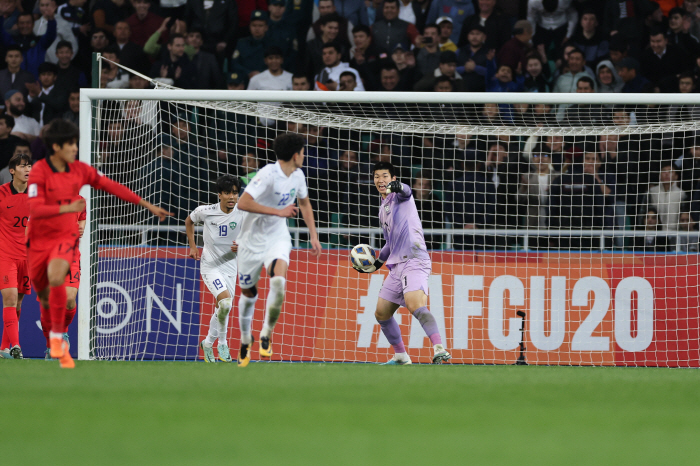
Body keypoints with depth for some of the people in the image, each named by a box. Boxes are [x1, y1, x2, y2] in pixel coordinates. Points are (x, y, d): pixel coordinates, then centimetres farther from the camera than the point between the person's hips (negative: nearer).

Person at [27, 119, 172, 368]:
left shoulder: (79, 170, 1)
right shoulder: (40, 170, -12)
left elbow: (112, 187, 9)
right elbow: (35, 209, -22)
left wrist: (147, 205, 9)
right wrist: (66, 208, -36)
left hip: (65, 238, 1)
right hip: (39, 240, -1)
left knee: (56, 278, -29)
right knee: (43, 292, 7)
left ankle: (57, 337, -20)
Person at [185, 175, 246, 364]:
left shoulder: (243, 215, -9)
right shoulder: (205, 212, -10)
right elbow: (189, 221, 13)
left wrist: (241, 247, -21)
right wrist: (192, 247, 8)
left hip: (230, 268, 3)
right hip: (210, 266, -3)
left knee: (222, 309, 12)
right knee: (225, 301, -26)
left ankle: (208, 344, 36)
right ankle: (222, 343, -9)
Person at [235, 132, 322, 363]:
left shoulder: (298, 176, 2)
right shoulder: (268, 174, -21)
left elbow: (305, 204, 22)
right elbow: (243, 203, -29)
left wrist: (313, 235, 17)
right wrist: (279, 212, -28)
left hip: (278, 237, 4)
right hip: (253, 239, -4)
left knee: (278, 281, -26)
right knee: (248, 292, 8)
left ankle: (266, 335, -10)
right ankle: (245, 340, 35)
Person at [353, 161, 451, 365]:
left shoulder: (398, 196, 0)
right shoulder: (383, 208, 24)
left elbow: (405, 192, -28)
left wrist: (398, 187, -50)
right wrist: (377, 263, 34)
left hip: (414, 260, -10)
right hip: (396, 264, 10)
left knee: (415, 305, -29)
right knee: (381, 313, 12)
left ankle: (439, 349, -42)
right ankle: (401, 357, 24)